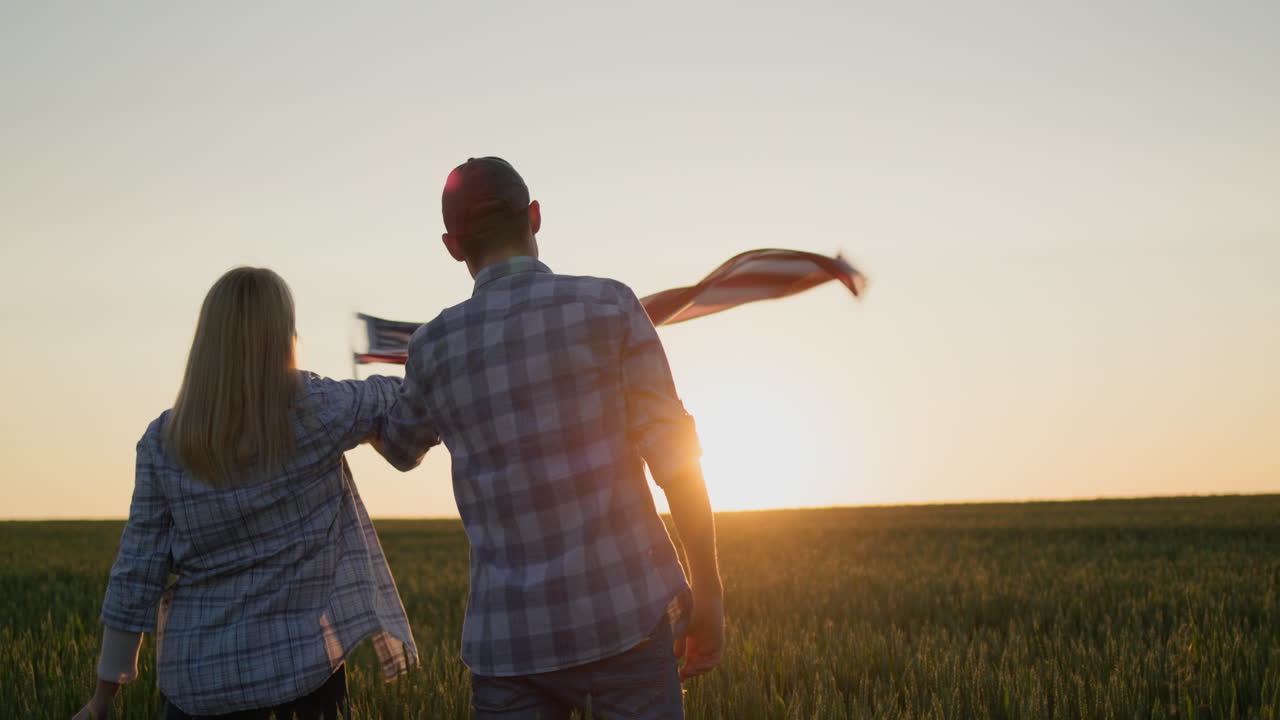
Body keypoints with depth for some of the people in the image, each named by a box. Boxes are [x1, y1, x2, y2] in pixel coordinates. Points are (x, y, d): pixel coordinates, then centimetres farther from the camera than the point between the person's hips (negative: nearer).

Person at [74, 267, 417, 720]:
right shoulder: (314, 411, -11)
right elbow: (399, 396, 6)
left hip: (197, 681, 2)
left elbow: (136, 573, -1)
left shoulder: (163, 441, -4)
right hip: (303, 664, -2)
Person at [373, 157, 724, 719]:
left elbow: (399, 448, 25)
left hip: (508, 637, 2)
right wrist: (708, 591, 1)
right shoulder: (609, 307, -5)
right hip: (625, 617, -2)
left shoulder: (434, 348, 4)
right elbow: (673, 458, -8)